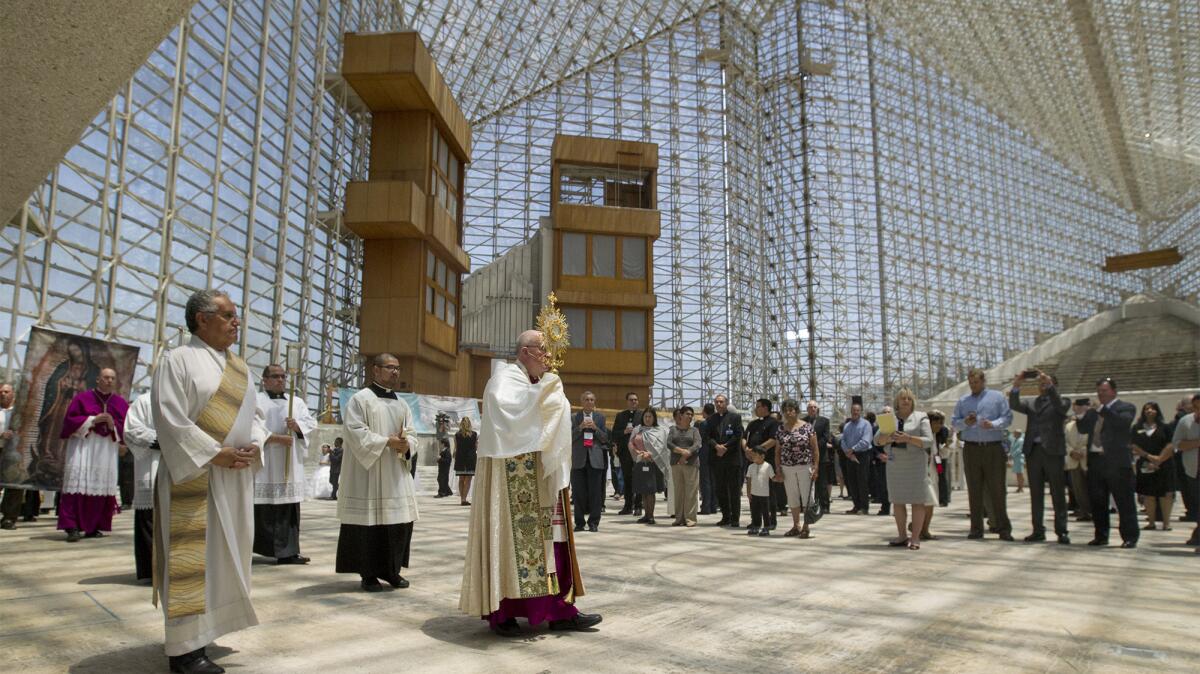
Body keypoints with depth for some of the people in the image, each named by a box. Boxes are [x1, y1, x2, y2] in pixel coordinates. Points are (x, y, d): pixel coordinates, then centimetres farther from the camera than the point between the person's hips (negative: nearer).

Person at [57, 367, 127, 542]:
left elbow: (126, 428, 7)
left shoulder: (121, 403, 10)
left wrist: (113, 424, -12)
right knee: (79, 484, -12)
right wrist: (93, 419, -13)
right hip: (83, 447, -3)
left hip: (107, 450, 3)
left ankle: (93, 527, 7)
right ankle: (72, 527, -13)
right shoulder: (82, 398, 3)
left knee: (101, 487, 1)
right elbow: (70, 420, -2)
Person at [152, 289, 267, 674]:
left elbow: (253, 414, 17)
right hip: (194, 474, -7)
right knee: (192, 556, -4)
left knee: (223, 553, 12)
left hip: (236, 477, 7)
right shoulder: (178, 360, -7)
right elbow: (170, 419, -15)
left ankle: (205, 627, 24)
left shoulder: (239, 367, 15)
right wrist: (215, 454, -18)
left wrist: (254, 446, -3)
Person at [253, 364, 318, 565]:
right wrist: (276, 438, -19)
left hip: (290, 467, 5)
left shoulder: (297, 402, 18)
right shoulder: (255, 401, 2)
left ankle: (287, 552, 5)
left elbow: (312, 424, 10)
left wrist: (298, 426, -11)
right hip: (263, 464, -4)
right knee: (262, 510, -4)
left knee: (289, 509, 2)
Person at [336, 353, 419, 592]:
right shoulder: (361, 399, -1)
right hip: (368, 471, -6)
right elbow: (356, 432, -11)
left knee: (400, 521, 3)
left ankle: (391, 570, 16)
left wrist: (405, 446, -10)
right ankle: (368, 574, 7)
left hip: (397, 474, 6)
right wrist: (387, 442, -17)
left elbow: (411, 433, 12)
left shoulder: (402, 404, 18)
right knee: (370, 521, -4)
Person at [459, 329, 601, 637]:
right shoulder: (504, 377, -7)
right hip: (509, 471, -8)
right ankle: (499, 612, 7)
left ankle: (559, 610, 9)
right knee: (509, 535, -4)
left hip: (536, 474, 9)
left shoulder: (537, 385, 18)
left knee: (546, 537, 6)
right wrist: (543, 391, -20)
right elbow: (508, 412, -26)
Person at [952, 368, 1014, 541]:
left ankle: (1003, 528, 3)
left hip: (994, 449, -3)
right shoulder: (962, 401, 15)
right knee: (974, 490, 4)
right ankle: (976, 529, 10)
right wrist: (965, 422, -9)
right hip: (971, 449, 3)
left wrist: (993, 424, -19)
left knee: (997, 489, -3)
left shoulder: (997, 397, 7)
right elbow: (954, 423, 12)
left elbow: (1007, 417, -2)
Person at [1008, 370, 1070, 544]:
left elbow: (1060, 405, -16)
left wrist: (1049, 385, -27)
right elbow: (1014, 405, -1)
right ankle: (1038, 530, 11)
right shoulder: (1031, 404, 16)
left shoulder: (1060, 403, 7)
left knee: (1058, 495, 0)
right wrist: (1016, 386, -16)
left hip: (1053, 451, -3)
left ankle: (1061, 532, 5)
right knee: (1036, 495, 6)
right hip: (1033, 451, 4)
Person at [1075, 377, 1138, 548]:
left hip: (1117, 462, -6)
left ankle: (1130, 538, 5)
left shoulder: (1126, 408, 0)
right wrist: (1080, 415, -4)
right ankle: (1101, 536, 20)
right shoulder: (1094, 411, 17)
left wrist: (1102, 409, -21)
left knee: (1124, 502, -1)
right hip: (1095, 461, 6)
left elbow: (1123, 422, -19)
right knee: (1097, 502, 11)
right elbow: (1083, 429, 12)